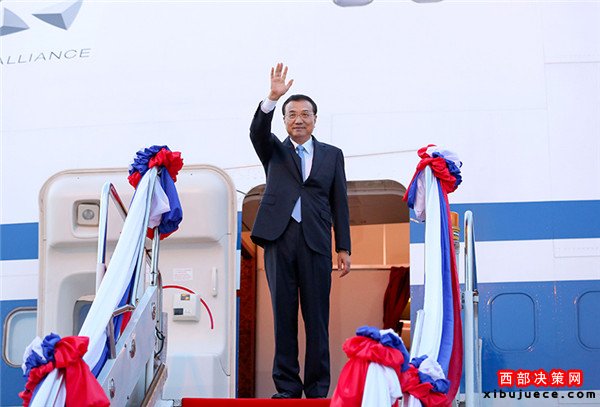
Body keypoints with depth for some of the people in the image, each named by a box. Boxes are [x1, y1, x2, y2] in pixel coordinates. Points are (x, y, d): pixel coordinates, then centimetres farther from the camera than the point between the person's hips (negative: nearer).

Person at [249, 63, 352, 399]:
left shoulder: (332, 155, 14)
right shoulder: (274, 152, 15)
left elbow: (340, 203, 11)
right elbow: (257, 131, -7)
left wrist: (344, 248, 4)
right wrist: (273, 97, -23)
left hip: (315, 241, 0)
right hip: (279, 238, 0)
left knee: (317, 318, -1)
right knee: (284, 316, 2)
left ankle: (317, 389, 5)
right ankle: (287, 386, 8)